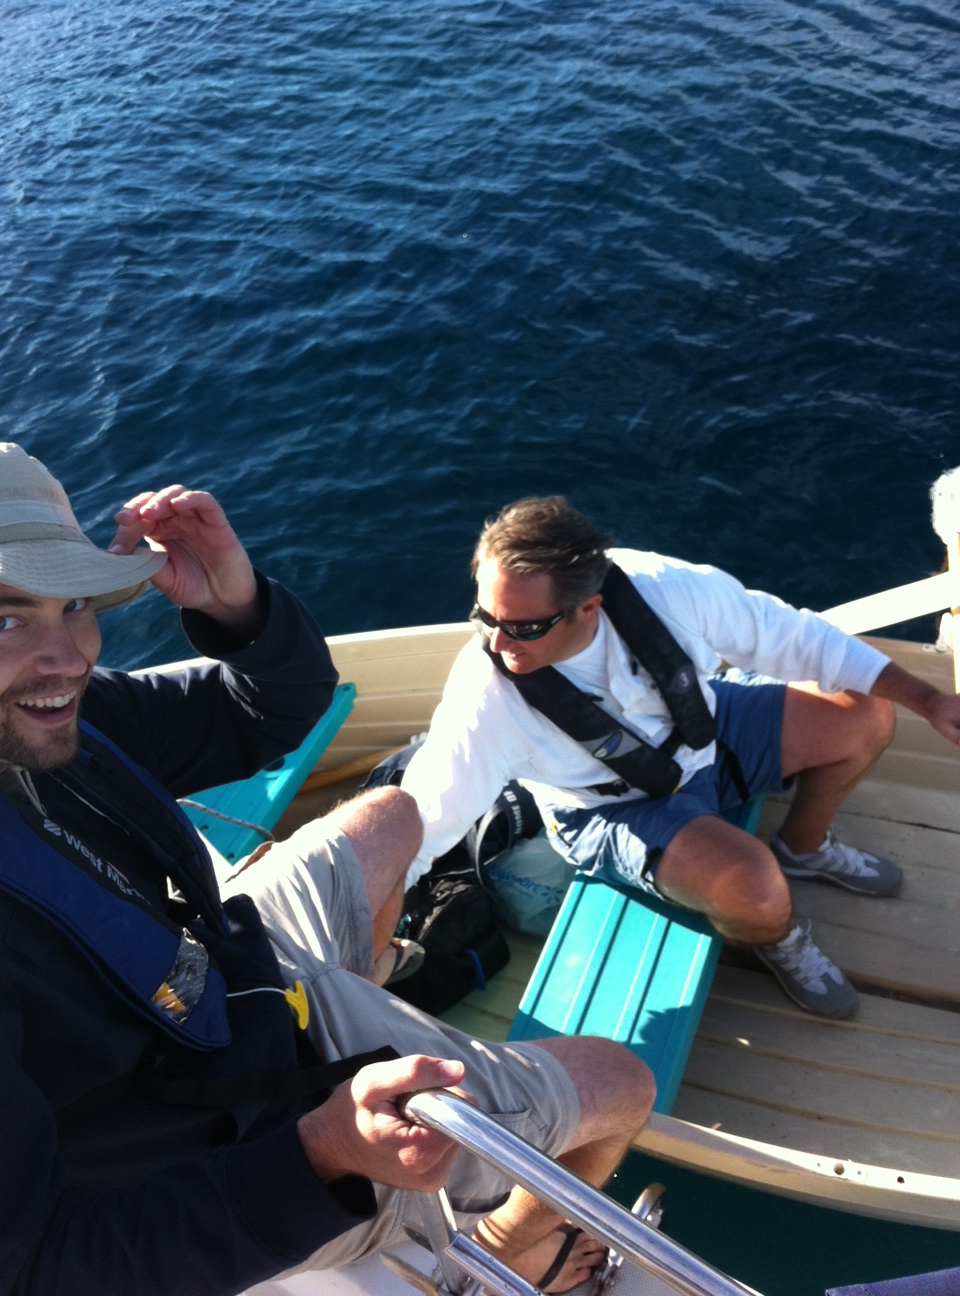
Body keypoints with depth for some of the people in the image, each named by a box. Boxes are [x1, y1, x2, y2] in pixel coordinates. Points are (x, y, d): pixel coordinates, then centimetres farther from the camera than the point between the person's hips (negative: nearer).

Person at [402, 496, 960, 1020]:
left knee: (866, 720, -2)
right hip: (616, 809, -4)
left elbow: (794, 637, -16)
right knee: (757, 893, -28)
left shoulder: (661, 587, -29)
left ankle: (805, 846, 27)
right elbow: (416, 824, -28)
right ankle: (780, 939, 12)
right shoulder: (484, 699, -35)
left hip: (704, 732, 4)